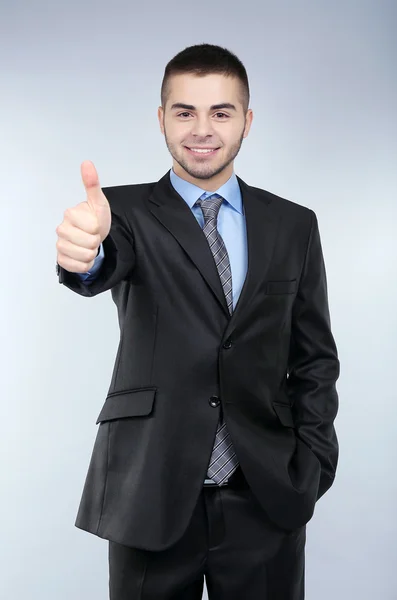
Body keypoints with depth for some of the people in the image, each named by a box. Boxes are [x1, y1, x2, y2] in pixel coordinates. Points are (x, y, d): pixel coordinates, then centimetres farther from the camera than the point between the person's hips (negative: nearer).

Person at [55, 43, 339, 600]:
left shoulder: (294, 226, 6)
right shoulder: (128, 212, 0)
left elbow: (315, 357, 8)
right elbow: (104, 266, -23)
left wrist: (312, 462, -2)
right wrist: (85, 249, -45)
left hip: (266, 499, 2)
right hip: (152, 495, -1)